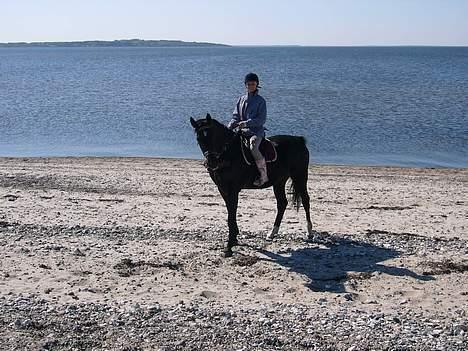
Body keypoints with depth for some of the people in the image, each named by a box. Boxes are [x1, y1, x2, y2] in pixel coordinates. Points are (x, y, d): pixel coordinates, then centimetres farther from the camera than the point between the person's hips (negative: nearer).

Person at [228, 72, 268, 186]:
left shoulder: (260, 101, 0)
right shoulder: (241, 99, 14)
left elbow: (261, 119, -8)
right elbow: (236, 116, 15)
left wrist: (246, 123, -19)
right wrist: (229, 127, -4)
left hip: (256, 131, -6)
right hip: (242, 131, 6)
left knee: (253, 147, -33)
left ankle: (263, 175, -23)